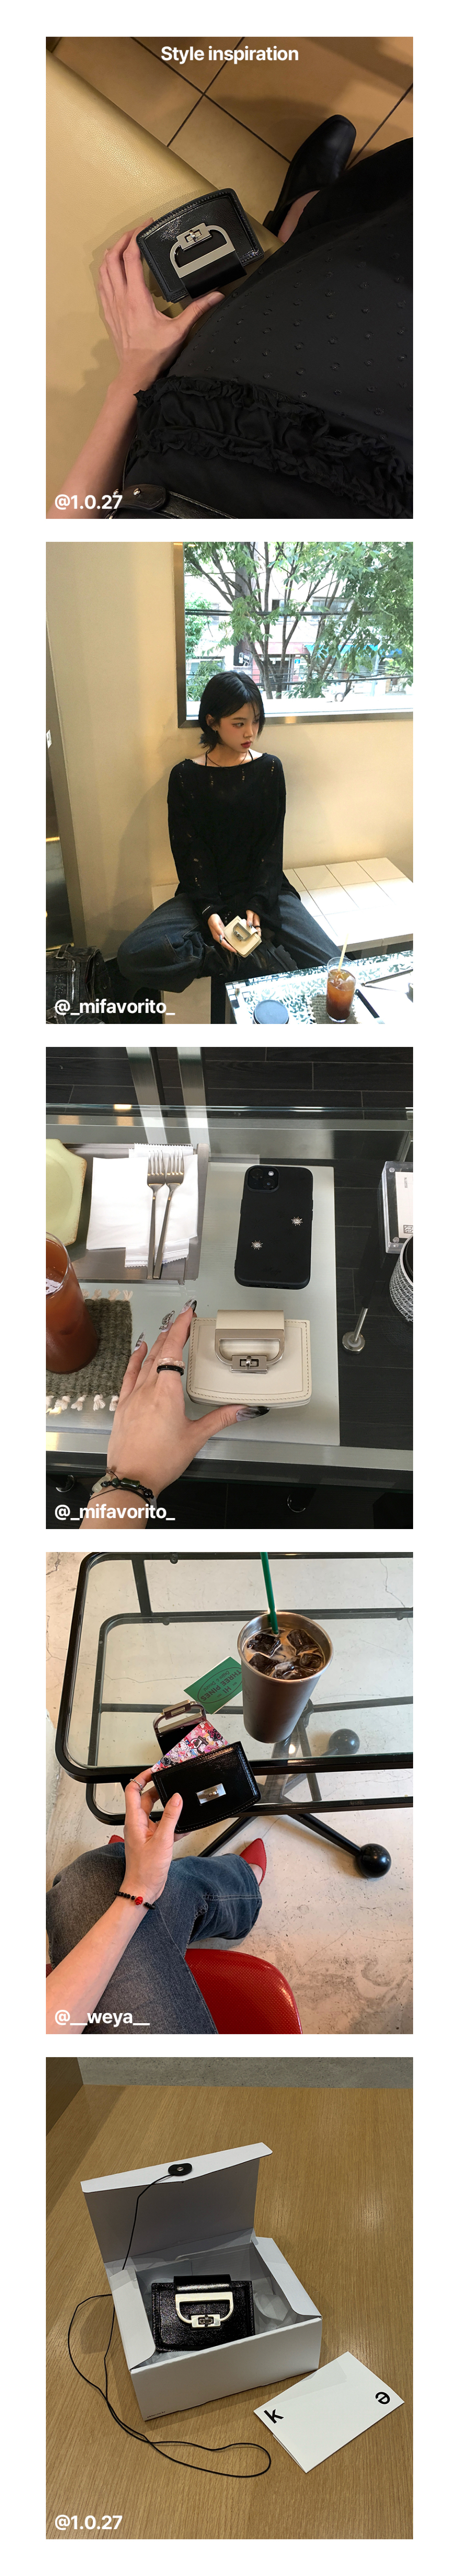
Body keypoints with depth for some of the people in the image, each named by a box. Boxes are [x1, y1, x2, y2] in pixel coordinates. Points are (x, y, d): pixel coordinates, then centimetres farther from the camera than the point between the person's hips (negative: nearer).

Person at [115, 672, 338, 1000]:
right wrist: (209, 911, -19)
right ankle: (259, 961, -24)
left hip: (264, 887, 0)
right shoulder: (186, 776, -1)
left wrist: (256, 905, -15)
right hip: (206, 892, 0)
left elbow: (271, 846, 0)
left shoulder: (270, 769, 3)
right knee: (133, 956, -28)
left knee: (332, 963, -25)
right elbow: (190, 852, -4)